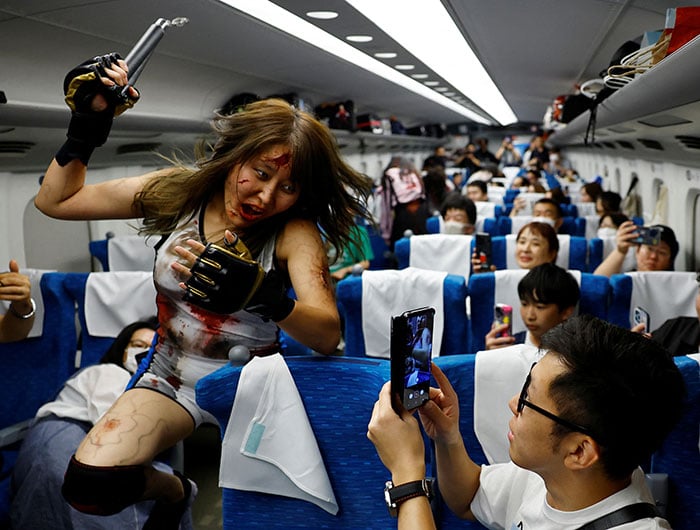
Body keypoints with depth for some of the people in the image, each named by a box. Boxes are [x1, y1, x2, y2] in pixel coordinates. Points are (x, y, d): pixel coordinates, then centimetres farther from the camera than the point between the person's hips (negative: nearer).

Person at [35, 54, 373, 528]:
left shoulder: (295, 231, -16)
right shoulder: (180, 191, -7)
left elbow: (327, 336, -29)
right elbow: (56, 200, 3)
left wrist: (264, 294, -47)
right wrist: (86, 127, -10)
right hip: (170, 378, 2)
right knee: (89, 486, -20)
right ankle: (173, 490, 15)